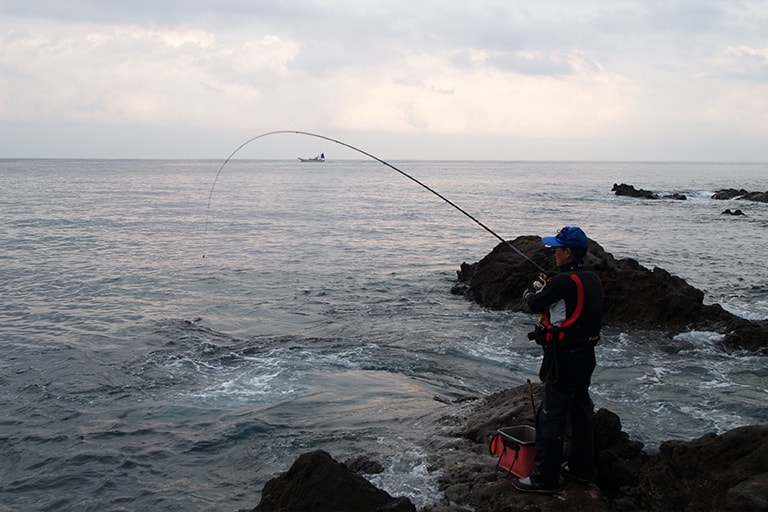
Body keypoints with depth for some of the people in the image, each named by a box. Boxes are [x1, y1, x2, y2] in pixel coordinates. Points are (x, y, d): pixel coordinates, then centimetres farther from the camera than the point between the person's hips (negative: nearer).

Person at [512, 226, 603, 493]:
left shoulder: (563, 282, -22)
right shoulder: (593, 280, 5)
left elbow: (535, 303, -9)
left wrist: (530, 292, 12)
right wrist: (546, 288, 13)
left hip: (564, 359, -9)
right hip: (585, 356, 9)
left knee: (551, 417, -2)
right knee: (581, 411, 19)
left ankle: (545, 478, 4)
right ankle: (581, 466, 33)